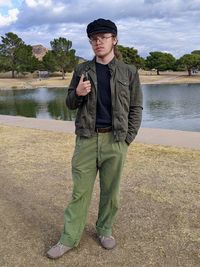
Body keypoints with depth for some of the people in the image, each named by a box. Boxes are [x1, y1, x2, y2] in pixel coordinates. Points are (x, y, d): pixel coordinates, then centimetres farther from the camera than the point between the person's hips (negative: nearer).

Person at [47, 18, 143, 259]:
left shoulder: (129, 72, 4)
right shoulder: (82, 70, 8)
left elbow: (135, 108, 5)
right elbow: (70, 104, 12)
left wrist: (127, 139, -4)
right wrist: (78, 93, -11)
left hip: (115, 141, 0)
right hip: (87, 139, 1)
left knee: (110, 191, 10)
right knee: (80, 191, 5)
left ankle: (104, 230, 30)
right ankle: (69, 238, 17)